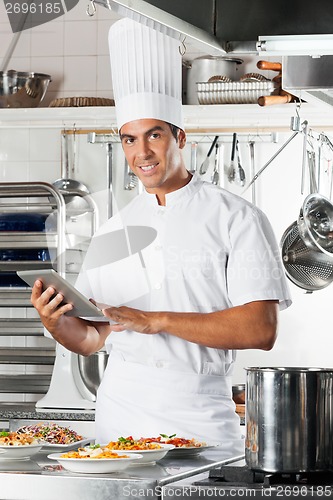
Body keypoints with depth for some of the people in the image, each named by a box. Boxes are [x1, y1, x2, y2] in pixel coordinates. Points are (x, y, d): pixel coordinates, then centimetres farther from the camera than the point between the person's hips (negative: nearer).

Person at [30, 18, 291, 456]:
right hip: (118, 420, 4)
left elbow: (261, 329, -12)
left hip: (200, 420, -4)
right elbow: (91, 338, 13)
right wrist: (55, 322, -9)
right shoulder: (114, 232, 13)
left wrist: (157, 321, -17)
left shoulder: (236, 218, -2)